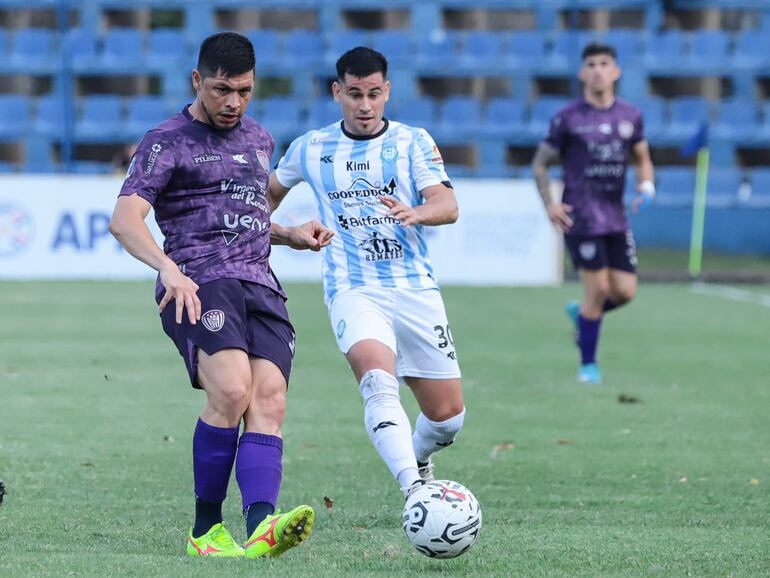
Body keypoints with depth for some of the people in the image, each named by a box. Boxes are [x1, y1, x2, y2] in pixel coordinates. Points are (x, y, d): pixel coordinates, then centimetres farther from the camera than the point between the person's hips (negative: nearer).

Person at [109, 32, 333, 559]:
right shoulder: (168, 143, 2)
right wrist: (169, 269, -29)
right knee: (232, 389, -27)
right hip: (198, 286, -6)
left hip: (261, 286, 6)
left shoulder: (259, 140, 24)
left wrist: (292, 235, 19)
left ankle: (260, 530, -33)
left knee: (269, 401, -17)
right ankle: (205, 530, -14)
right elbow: (125, 219, -11)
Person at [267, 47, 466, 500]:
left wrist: (416, 213, -32)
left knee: (448, 415, 4)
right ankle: (413, 489, -43)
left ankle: (418, 461, 39)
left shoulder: (413, 142, 4)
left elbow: (448, 206, -11)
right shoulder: (311, 149, 8)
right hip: (354, 289, -1)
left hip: (416, 288, 1)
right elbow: (271, 192, 29)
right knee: (378, 380, -31)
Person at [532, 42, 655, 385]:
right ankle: (588, 364, 5)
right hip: (580, 216, -4)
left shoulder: (630, 117, 8)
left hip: (616, 217, 4)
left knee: (625, 291, -2)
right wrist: (549, 204, -9)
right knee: (598, 288, -10)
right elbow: (540, 164, 4)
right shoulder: (568, 119, -2)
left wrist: (646, 185, -1)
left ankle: (582, 313, 30)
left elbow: (642, 159, 20)